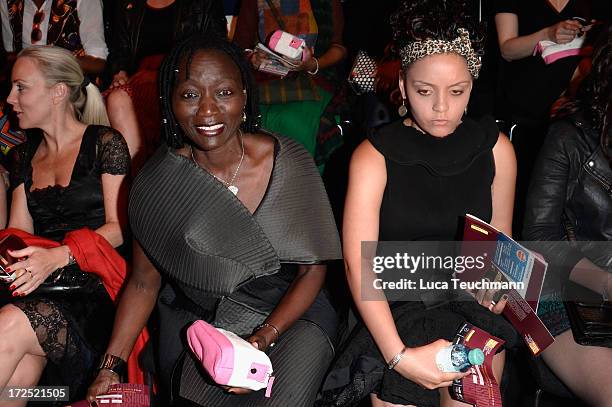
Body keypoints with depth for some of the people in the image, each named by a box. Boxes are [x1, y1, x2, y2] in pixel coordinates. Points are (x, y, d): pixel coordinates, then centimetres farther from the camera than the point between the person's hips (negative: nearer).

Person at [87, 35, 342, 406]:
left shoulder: (288, 163, -13)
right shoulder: (155, 184, -9)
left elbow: (313, 269, -6)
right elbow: (144, 282, 2)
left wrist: (266, 336, -19)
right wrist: (111, 365, -8)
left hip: (288, 313, -2)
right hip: (191, 317, 2)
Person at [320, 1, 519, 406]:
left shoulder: (494, 148, 3)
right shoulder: (374, 156, -8)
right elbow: (358, 264, -16)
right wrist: (399, 356, -27)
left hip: (471, 299, 2)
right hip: (397, 305, -2)